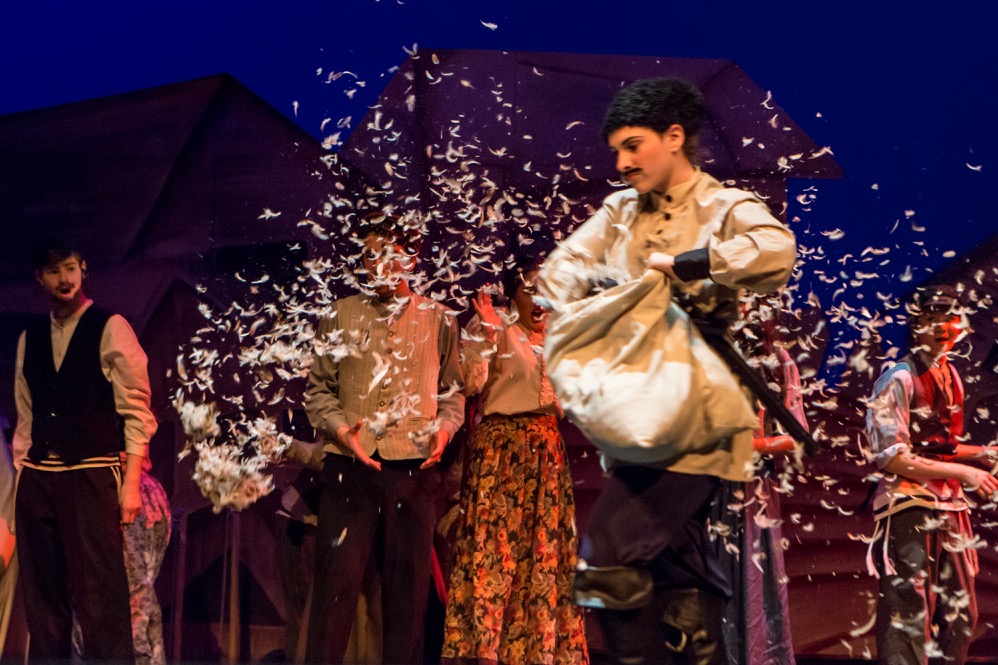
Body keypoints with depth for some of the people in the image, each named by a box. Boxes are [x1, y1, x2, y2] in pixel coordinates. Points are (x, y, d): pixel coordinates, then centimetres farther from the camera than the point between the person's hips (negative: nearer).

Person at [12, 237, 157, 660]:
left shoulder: (110, 328, 1)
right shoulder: (30, 338, 16)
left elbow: (135, 410, -3)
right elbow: (26, 417, 19)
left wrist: (131, 481, -10)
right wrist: (20, 476, 10)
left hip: (91, 474, -5)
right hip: (37, 478, 5)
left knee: (100, 600, -10)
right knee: (42, 598, 7)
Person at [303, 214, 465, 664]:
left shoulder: (438, 319, 12)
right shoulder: (341, 315, 11)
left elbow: (453, 388, 15)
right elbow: (317, 389, 10)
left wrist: (445, 425, -4)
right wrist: (340, 428, -7)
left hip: (413, 463, 1)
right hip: (349, 463, -1)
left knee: (408, 584, 3)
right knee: (337, 578, -6)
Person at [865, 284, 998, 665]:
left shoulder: (949, 376, 12)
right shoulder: (900, 380, -11)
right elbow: (893, 459, -16)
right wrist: (963, 472, -16)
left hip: (950, 504, 8)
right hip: (908, 504, -8)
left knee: (960, 615, 12)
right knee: (909, 615, -6)